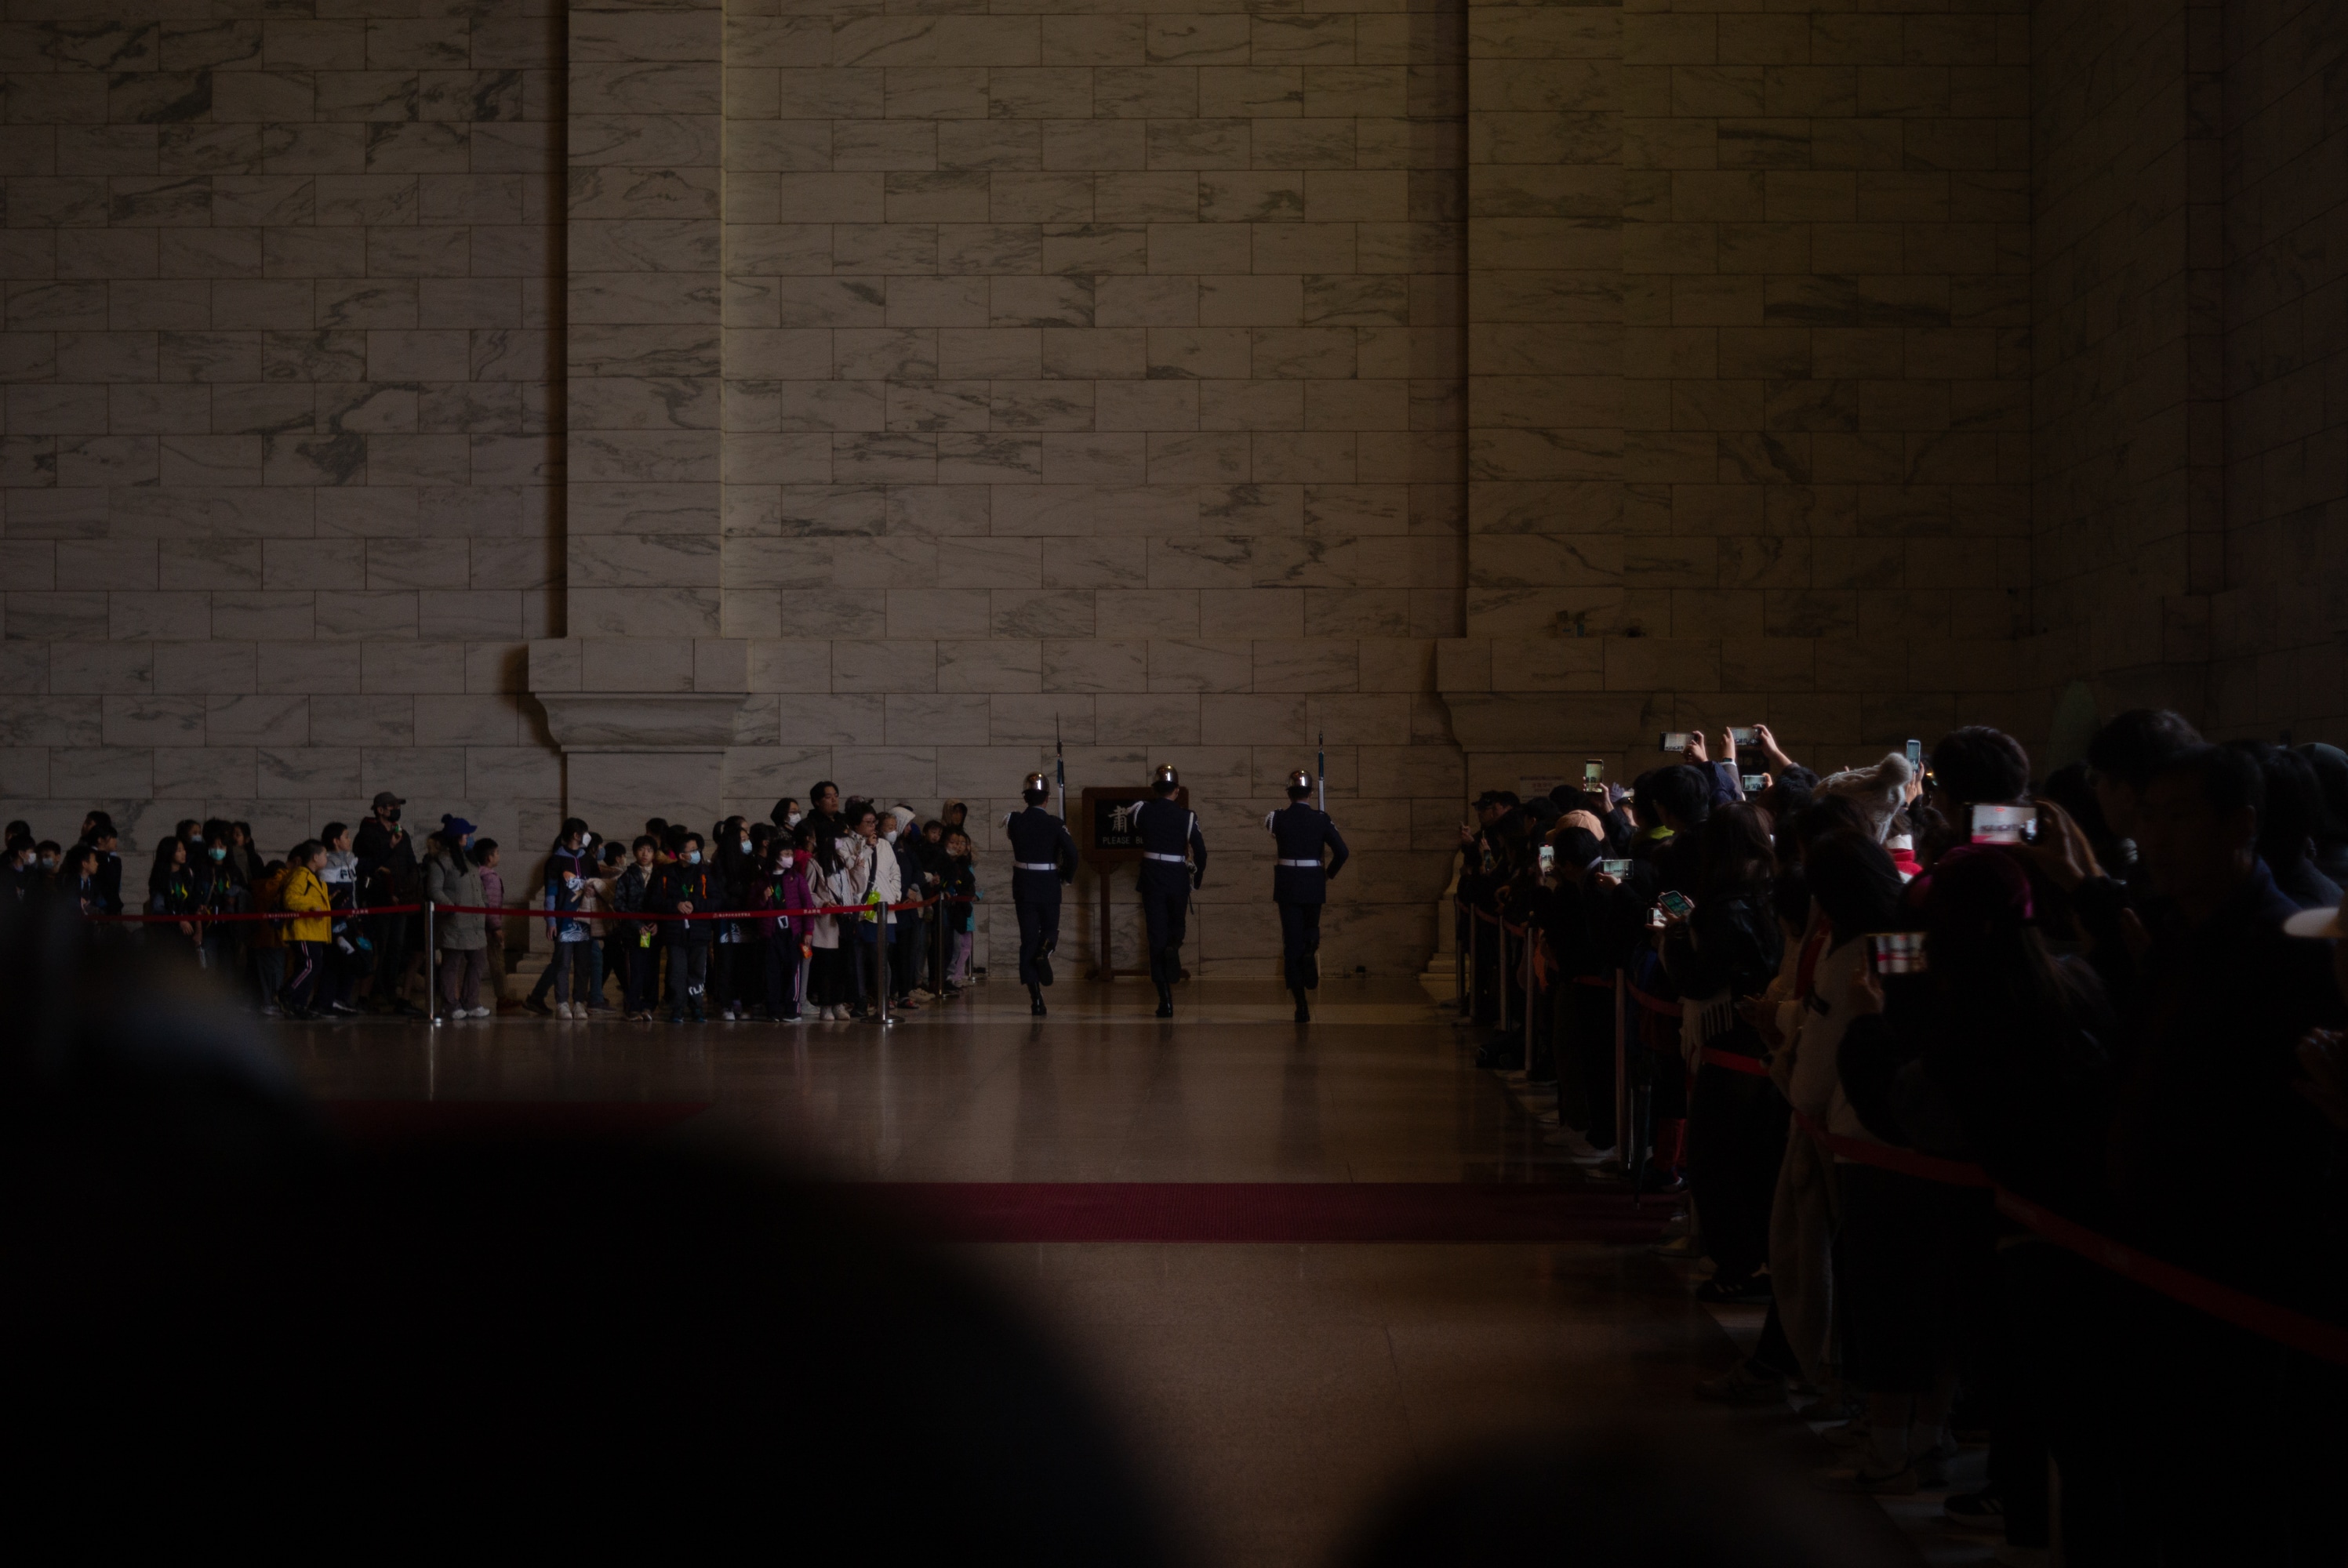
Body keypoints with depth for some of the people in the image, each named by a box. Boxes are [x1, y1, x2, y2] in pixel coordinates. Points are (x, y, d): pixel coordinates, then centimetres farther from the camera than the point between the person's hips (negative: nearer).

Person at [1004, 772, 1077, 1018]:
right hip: (1049, 886, -1)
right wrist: (1067, 876, 0)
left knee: (1028, 938, 6)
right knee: (1050, 930, 20)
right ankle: (1045, 952, -18)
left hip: (1023, 887, 1)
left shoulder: (1014, 822, -3)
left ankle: (1036, 998, -1)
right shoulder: (1055, 824, -8)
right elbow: (1071, 852, -17)